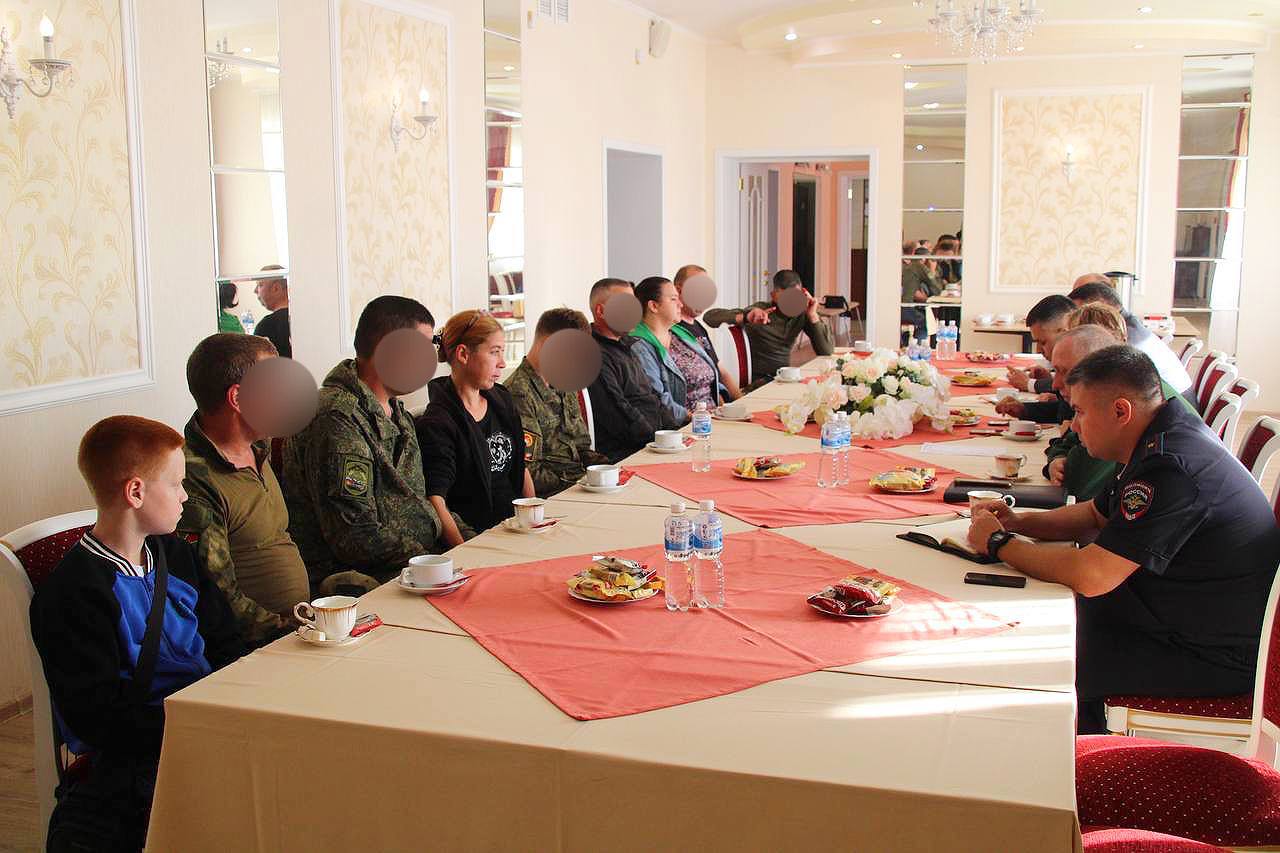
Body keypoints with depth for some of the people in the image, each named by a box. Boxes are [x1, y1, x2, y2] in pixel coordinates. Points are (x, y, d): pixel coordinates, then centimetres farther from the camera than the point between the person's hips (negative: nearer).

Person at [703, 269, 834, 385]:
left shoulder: (801, 314, 0)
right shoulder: (760, 310, -14)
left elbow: (827, 351, -5)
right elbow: (709, 317, -23)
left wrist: (813, 316, -15)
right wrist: (744, 317, -41)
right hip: (758, 380, -6)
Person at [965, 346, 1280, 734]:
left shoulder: (1170, 469, -29)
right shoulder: (1161, 442, 5)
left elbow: (1091, 576, -32)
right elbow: (1094, 515, 19)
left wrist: (999, 543, -17)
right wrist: (1017, 522, 2)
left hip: (1219, 660, -10)